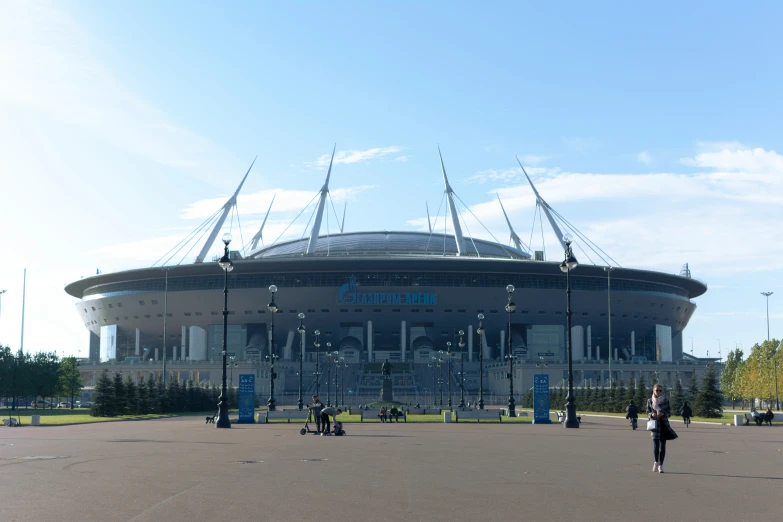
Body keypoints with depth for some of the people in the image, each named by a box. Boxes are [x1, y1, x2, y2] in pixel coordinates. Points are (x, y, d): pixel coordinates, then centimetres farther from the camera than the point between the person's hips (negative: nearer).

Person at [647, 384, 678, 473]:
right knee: (656, 443, -14)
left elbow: (669, 413, 5)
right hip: (654, 424, -1)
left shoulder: (665, 400, 4)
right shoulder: (650, 401, 4)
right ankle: (656, 462, -1)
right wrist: (652, 415, -14)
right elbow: (647, 413, 8)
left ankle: (660, 465, 5)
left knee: (662, 445, -1)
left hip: (664, 424, 1)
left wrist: (663, 414, -15)